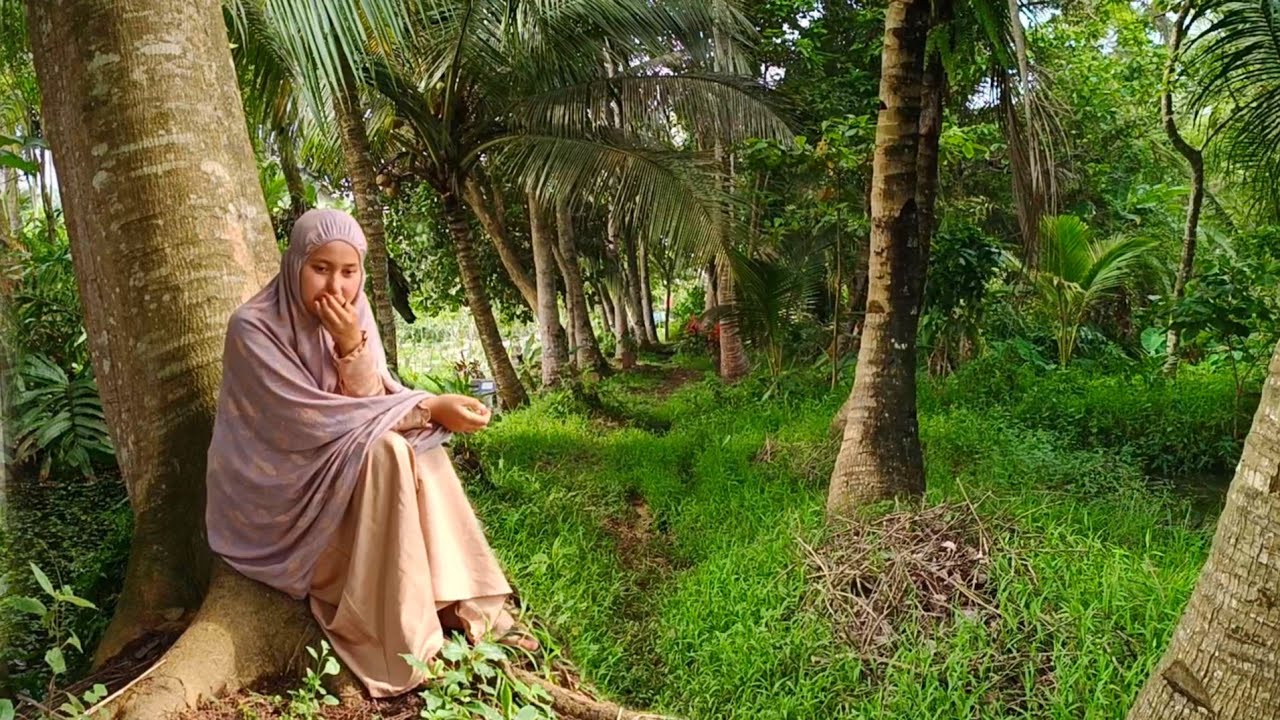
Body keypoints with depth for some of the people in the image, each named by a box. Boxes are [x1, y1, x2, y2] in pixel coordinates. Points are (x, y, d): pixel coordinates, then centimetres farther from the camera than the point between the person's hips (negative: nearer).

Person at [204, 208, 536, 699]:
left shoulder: (352, 321, -1)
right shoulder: (254, 328, -20)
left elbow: (368, 407, -8)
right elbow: (315, 420, -24)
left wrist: (352, 346, -26)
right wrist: (430, 408, -27)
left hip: (335, 481, 6)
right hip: (272, 495, -6)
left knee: (420, 451, -19)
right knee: (383, 451, -29)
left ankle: (463, 606, -16)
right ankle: (406, 645, -26)